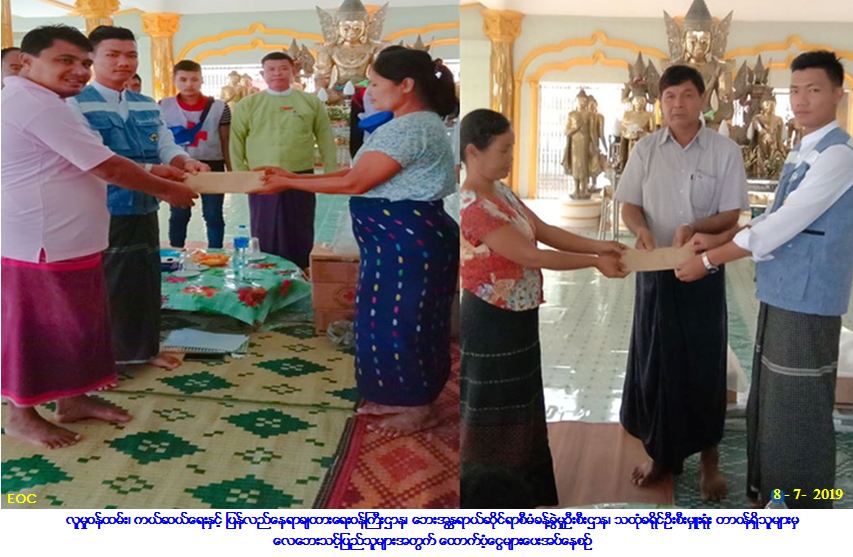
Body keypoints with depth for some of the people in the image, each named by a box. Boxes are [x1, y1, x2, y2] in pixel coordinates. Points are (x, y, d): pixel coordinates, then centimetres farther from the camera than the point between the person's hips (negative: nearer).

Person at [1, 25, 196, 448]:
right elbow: (108, 167, -19)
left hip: (61, 240, 11)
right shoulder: (37, 104, -20)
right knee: (34, 330, 3)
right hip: (40, 245, -11)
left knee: (71, 326, 18)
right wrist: (166, 190, -7)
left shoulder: (34, 103, 16)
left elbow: (85, 165, 18)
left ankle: (72, 399, 31)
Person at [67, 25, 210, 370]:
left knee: (145, 280, 16)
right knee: (102, 285, 4)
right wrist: (149, 173, -33)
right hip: (100, 214, -7)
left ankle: (144, 348, 32)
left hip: (144, 210, 7)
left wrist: (186, 164, -18)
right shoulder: (77, 105, -11)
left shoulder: (147, 106, 11)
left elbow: (167, 148, 7)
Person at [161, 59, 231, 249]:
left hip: (212, 166, -1)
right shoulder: (164, 107, 2)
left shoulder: (218, 107, -2)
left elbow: (226, 142, 2)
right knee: (179, 215, 11)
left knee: (213, 215, 7)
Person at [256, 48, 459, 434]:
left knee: (401, 323, 1)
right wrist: (294, 176, 6)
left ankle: (419, 409, 16)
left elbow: (354, 184, -20)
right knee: (393, 321, 17)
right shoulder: (410, 125, 15)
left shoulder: (410, 128, -20)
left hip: (409, 243, -11)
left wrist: (289, 184, -10)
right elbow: (357, 173, 12)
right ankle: (400, 397, 31)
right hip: (397, 241, 11)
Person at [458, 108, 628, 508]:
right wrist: (595, 262, -16)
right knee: (494, 416, 5)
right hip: (489, 324, -10)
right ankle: (490, 498, 22)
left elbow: (546, 232, 7)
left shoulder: (501, 193, 7)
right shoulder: (472, 206, -24)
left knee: (518, 410, 20)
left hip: (516, 320, 10)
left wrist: (599, 245, -6)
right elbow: (531, 256, -24)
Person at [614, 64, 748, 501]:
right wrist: (640, 229, -19)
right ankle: (661, 451, 24)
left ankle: (708, 455, 23)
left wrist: (694, 228, -24)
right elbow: (629, 204, 3)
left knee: (704, 363, 6)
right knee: (654, 362, 7)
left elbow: (732, 215, -5)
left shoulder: (725, 150, -5)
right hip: (655, 270, 2)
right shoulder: (645, 149, 1)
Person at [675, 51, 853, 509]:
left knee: (799, 410, 1)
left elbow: (783, 227, -21)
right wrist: (717, 240, 1)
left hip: (808, 299, -9)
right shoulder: (801, 153, 14)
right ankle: (767, 494, 34)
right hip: (779, 294, 9)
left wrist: (709, 260, -16)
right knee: (767, 401, 18)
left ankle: (806, 509, 17)